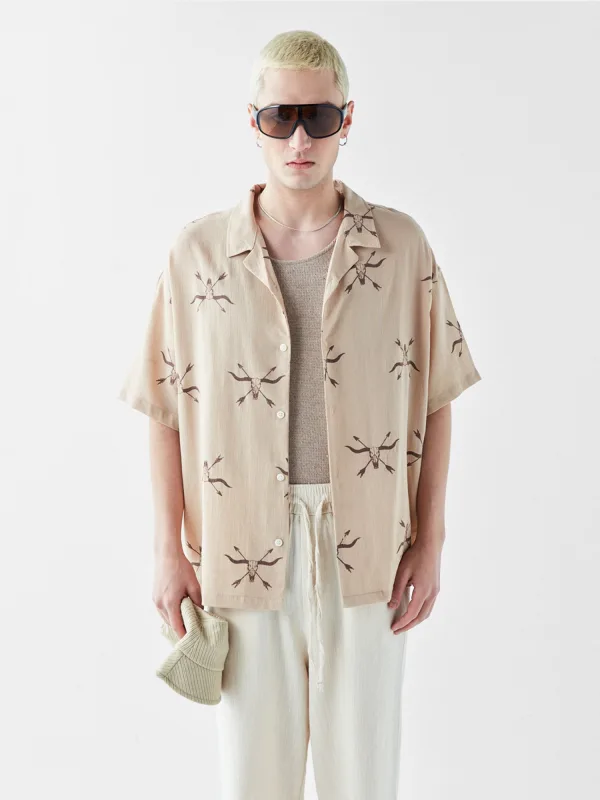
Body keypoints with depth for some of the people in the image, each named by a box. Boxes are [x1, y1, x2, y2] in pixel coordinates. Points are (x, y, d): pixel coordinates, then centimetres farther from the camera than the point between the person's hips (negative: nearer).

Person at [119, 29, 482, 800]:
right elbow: (167, 410, 2)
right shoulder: (198, 251, -2)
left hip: (364, 546, 0)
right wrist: (169, 549, 1)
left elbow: (433, 401, 2)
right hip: (244, 546, 0)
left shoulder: (402, 245, -2)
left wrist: (430, 541, 0)